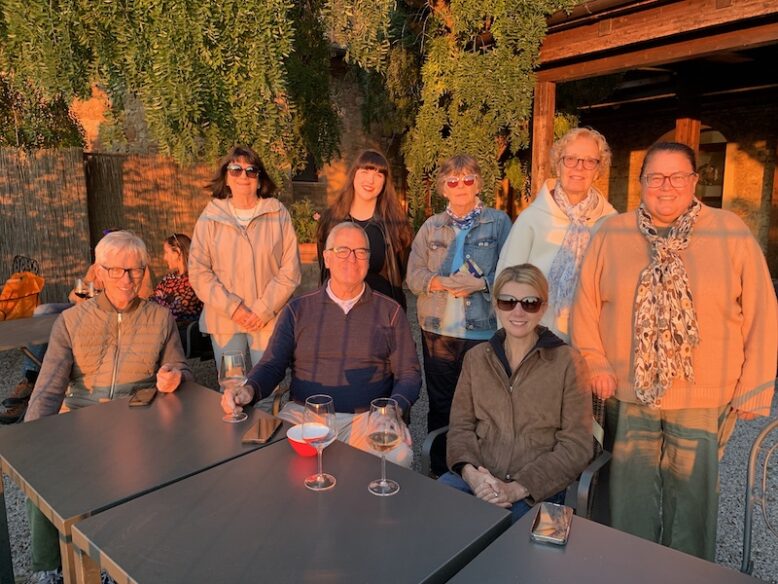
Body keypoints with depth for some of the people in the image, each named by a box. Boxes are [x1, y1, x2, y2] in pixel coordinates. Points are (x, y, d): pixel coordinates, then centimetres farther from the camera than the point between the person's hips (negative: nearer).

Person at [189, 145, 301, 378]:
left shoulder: (278, 215, 0)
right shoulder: (210, 218, 2)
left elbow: (290, 269, -2)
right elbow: (198, 272, 0)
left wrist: (264, 310, -9)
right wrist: (232, 308, -9)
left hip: (268, 321, -1)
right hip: (224, 322, 1)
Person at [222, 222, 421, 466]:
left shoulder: (390, 312, 8)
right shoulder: (298, 309, 11)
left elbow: (409, 373, 7)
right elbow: (272, 365, 8)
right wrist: (249, 390, -15)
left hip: (367, 416, 0)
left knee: (398, 457, -30)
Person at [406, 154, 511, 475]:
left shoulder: (499, 222, 3)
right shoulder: (431, 226, 11)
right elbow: (414, 275, 3)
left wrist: (477, 284, -19)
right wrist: (445, 284, -15)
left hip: (483, 330, -2)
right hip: (437, 329, 3)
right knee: (439, 406, 12)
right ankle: (439, 472, 29)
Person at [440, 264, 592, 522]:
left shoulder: (567, 362, -1)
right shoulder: (476, 357, 9)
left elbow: (576, 446, -4)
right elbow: (461, 425, 8)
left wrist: (517, 488, -14)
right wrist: (470, 472, -13)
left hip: (536, 489, -2)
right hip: (476, 479, 2)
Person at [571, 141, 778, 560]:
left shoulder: (732, 233, -2)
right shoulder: (611, 235, 1)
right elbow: (586, 302, 5)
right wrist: (595, 362, -2)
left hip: (703, 402, -1)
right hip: (629, 396, 1)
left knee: (692, 503, 13)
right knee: (630, 505, 14)